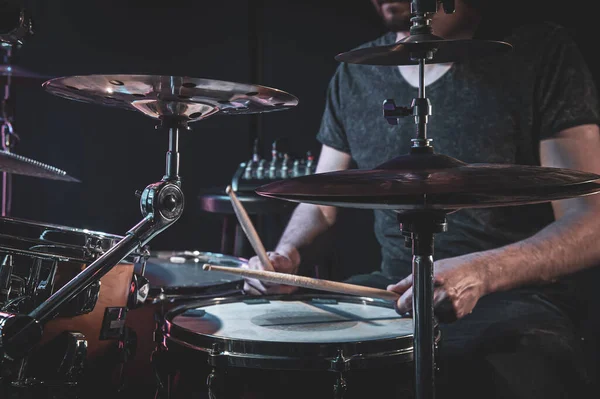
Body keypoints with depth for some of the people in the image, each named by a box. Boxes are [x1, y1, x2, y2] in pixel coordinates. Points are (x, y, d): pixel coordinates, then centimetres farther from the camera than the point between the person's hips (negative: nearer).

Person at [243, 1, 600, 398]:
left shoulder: (540, 53, -7)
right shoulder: (355, 73, 9)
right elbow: (321, 202, 16)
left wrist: (482, 271, -32)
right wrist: (286, 254, -7)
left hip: (511, 296, -4)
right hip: (390, 290, 5)